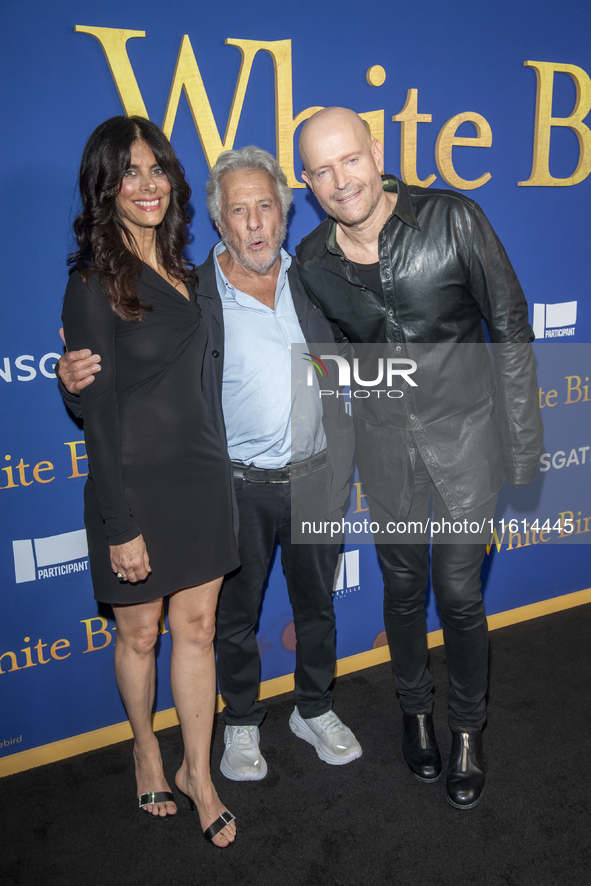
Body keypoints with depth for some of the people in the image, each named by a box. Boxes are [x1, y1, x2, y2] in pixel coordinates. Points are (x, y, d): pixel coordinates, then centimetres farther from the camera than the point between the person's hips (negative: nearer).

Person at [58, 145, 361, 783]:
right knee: (235, 613, 15)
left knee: (316, 604, 19)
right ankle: (241, 723, 41)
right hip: (238, 486, -2)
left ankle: (314, 711, 44)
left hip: (313, 477, 3)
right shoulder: (190, 294, -9)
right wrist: (80, 378, -26)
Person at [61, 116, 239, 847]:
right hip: (136, 482, -5)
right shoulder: (95, 281, -12)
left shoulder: (182, 271, 8)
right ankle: (145, 749, 41)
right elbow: (98, 410, -14)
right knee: (139, 633, 14)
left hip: (201, 472, 5)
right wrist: (120, 524, -14)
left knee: (196, 627, 12)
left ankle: (197, 771, 30)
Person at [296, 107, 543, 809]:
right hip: (384, 442, 3)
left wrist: (520, 442, -8)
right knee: (402, 586, 16)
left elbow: (510, 328, -8)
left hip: (464, 432, -2)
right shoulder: (311, 263, -5)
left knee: (459, 593, 4)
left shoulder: (452, 220, -14)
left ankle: (469, 730, 32)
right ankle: (416, 709, 43)